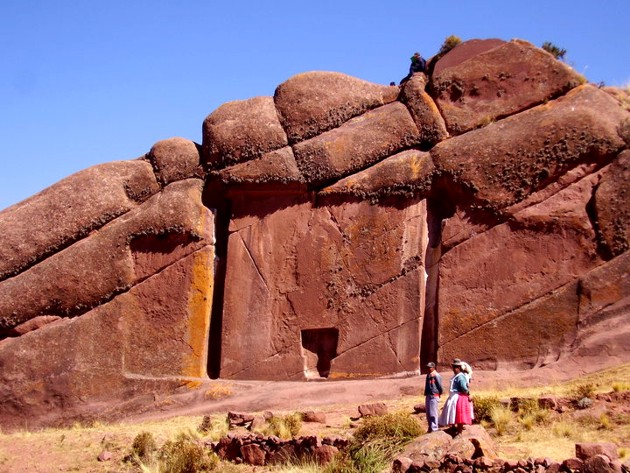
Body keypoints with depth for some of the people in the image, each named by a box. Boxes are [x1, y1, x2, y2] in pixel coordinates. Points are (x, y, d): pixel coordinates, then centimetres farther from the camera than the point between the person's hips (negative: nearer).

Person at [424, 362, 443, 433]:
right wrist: (426, 393, 16)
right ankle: (430, 427, 24)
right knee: (428, 413, 14)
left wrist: (439, 394, 3)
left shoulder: (436, 376, -14)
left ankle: (434, 428, -1)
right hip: (428, 396, 9)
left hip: (434, 396, -9)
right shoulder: (428, 375, 12)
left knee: (433, 413, -6)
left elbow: (440, 387, -10)